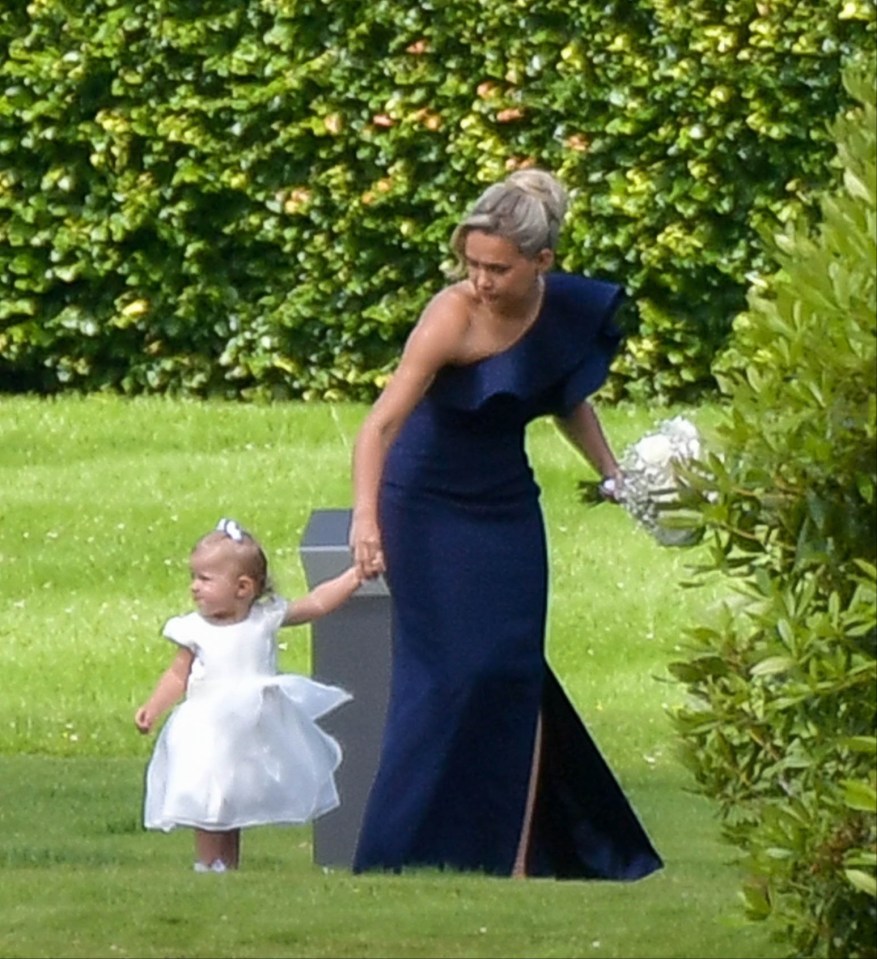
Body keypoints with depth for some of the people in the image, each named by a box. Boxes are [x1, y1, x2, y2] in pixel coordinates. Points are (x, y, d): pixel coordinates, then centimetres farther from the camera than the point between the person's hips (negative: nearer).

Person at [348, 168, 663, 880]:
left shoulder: (573, 310, -6)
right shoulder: (454, 317, -24)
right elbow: (383, 421, -33)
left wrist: (613, 473, 8)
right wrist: (366, 513, -46)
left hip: (506, 508, 5)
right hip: (430, 507, -5)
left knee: (513, 673, 0)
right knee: (444, 675, -8)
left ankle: (516, 854, 4)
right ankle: (404, 853, 0)